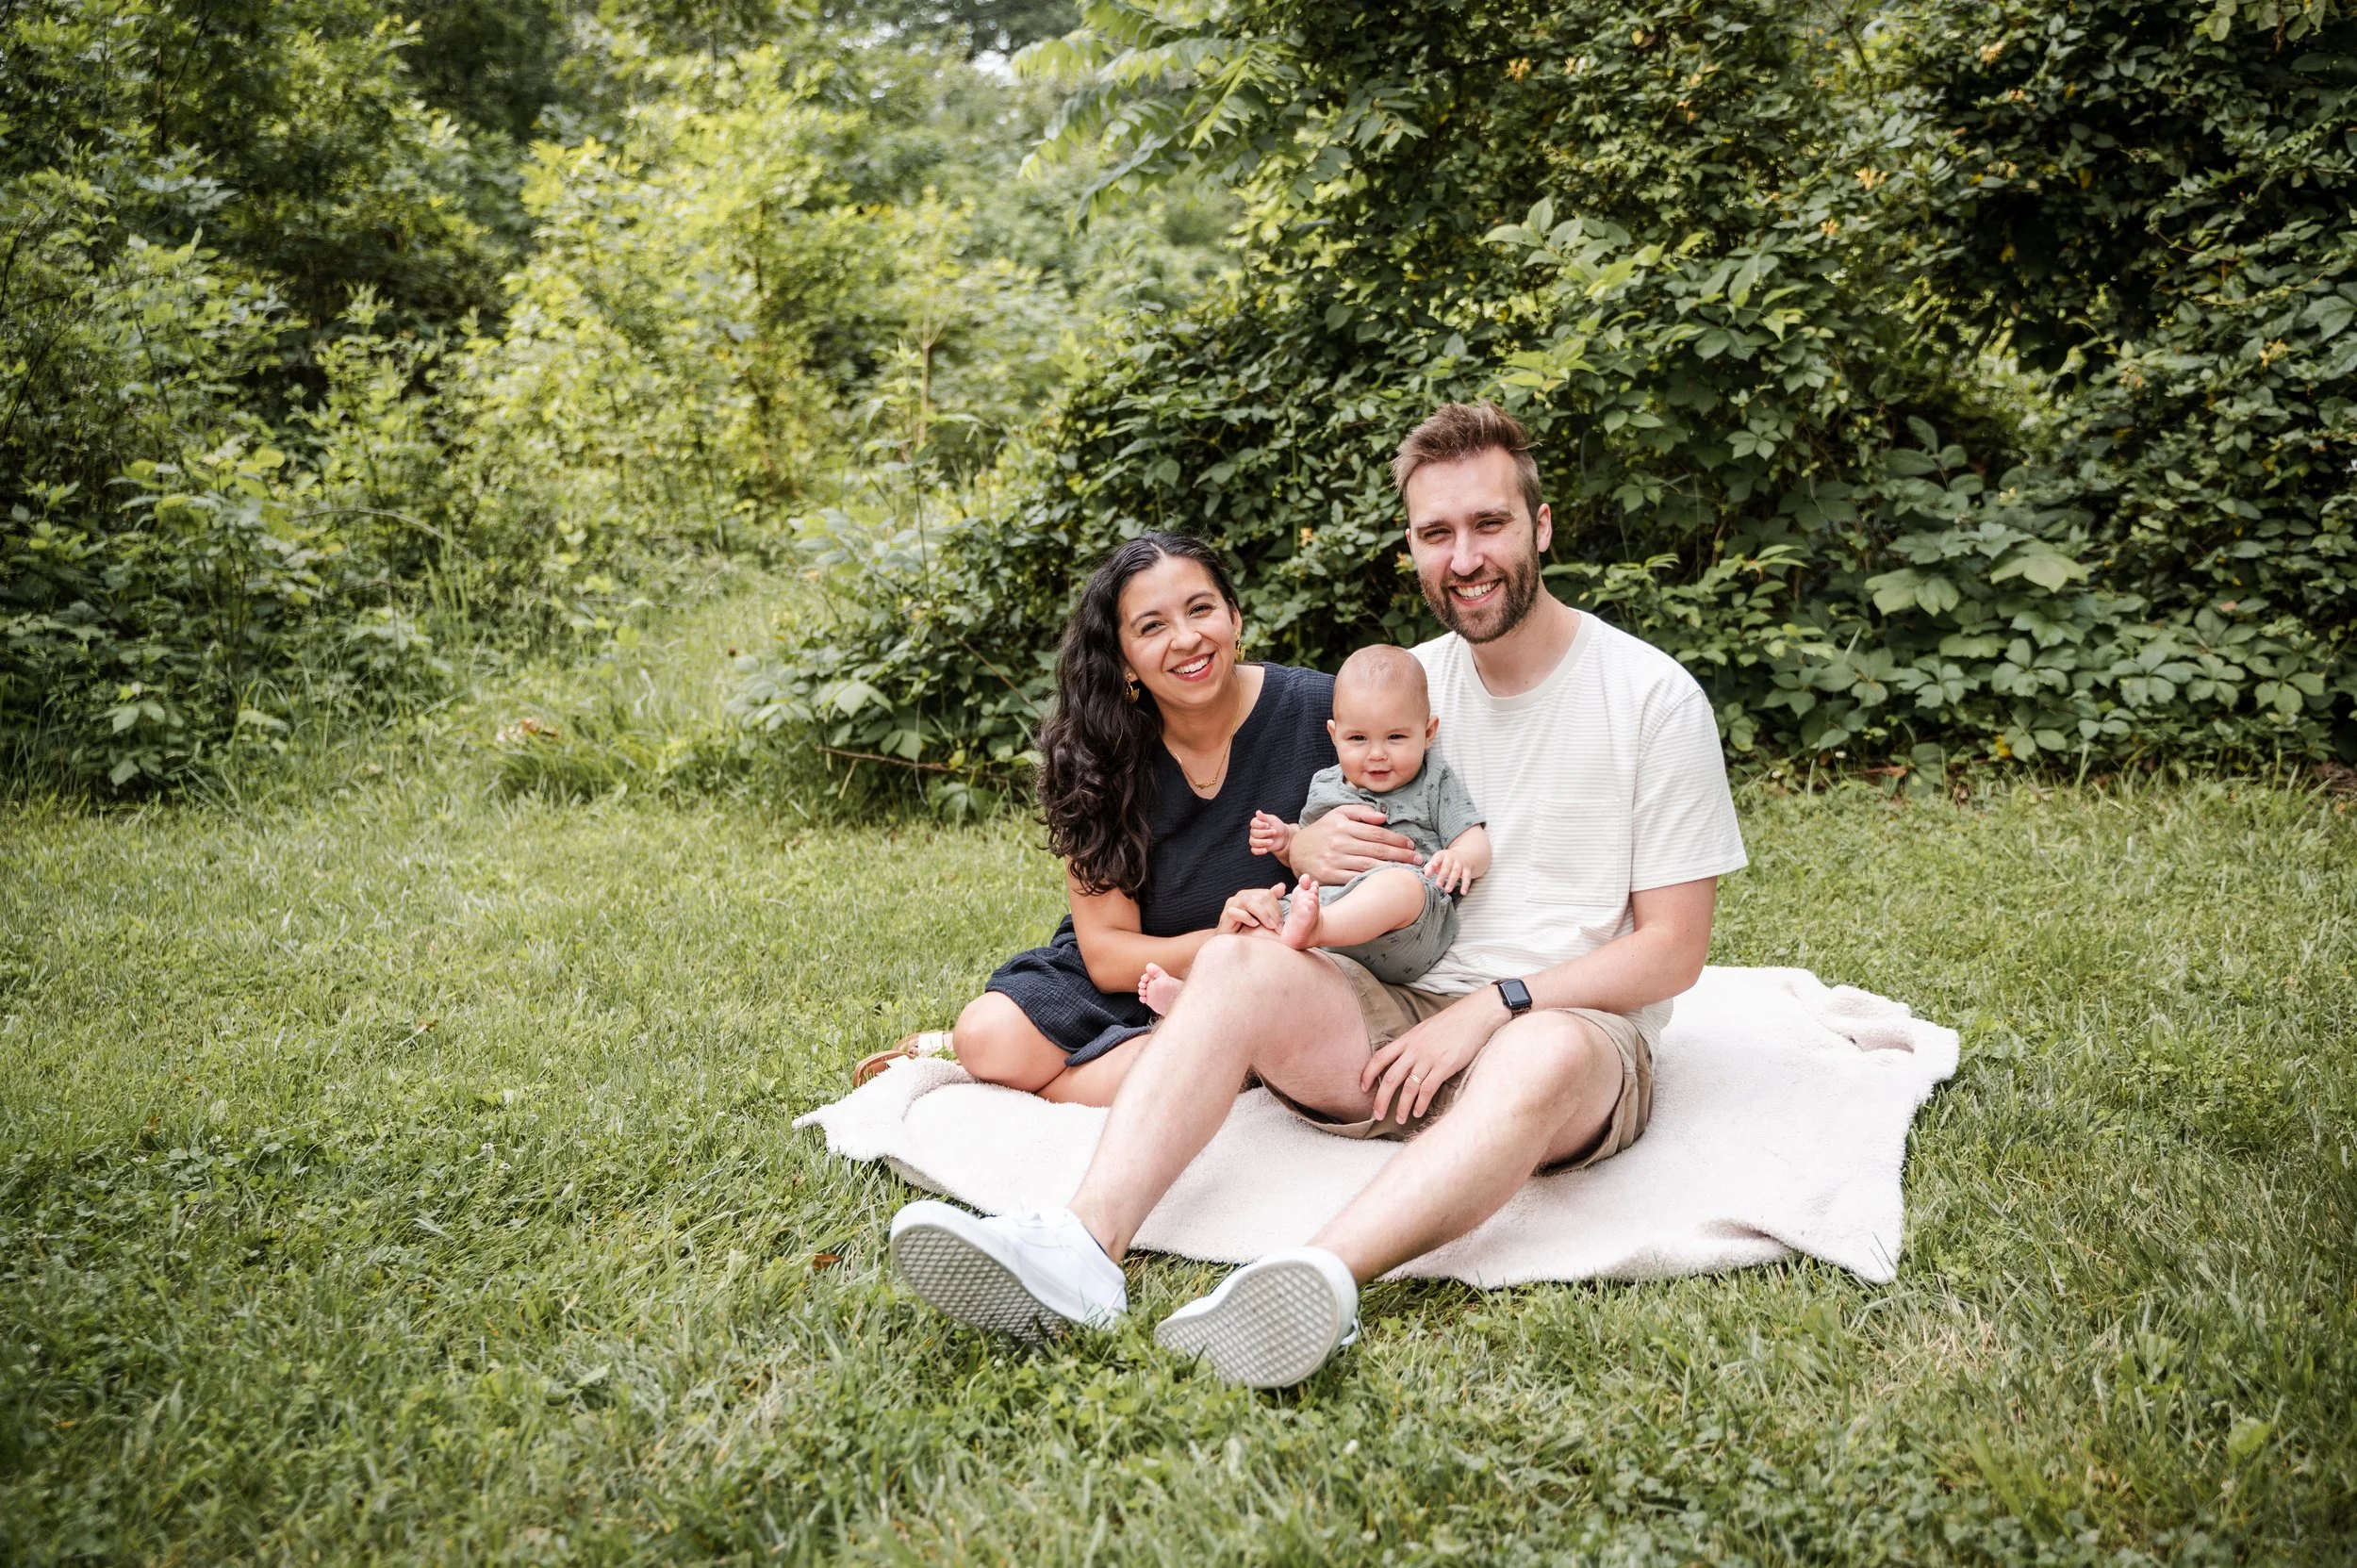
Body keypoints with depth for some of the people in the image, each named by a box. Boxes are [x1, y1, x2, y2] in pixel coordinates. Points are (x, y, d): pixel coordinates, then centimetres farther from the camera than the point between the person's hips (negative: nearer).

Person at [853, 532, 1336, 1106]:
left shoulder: (1320, 712, -16)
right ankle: (960, 1046, 12)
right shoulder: (1103, 754, -10)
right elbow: (1105, 951, -12)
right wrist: (1221, 944, -30)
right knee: (988, 1038, -24)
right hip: (1133, 972, 2)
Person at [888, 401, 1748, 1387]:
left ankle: (1320, 1280, -61)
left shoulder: (1654, 697, -3)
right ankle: (1083, 1246, -42)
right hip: (1402, 1015, 4)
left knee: (1548, 1053, -39)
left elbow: (1673, 949, -5)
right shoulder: (1405, 681, 11)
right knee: (1236, 962, -23)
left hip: (1573, 1023, -3)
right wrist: (1307, 851, -7)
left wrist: (1494, 1005, -16)